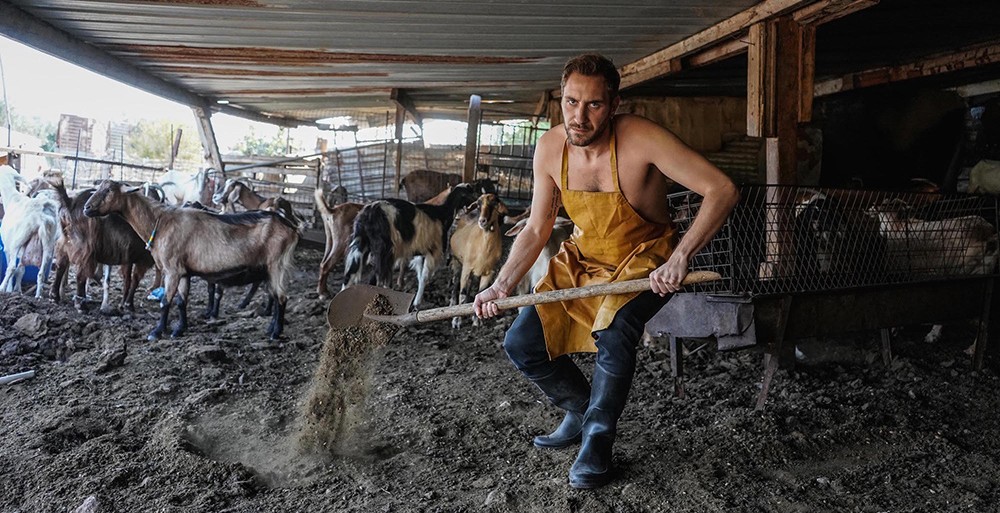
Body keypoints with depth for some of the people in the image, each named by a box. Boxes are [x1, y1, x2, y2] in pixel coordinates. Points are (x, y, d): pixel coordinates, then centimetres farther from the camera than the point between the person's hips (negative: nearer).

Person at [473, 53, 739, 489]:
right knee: (521, 343, -4)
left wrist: (679, 258, -37)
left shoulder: (640, 139, -26)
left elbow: (722, 191, -28)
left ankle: (597, 440, -9)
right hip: (581, 261, 5)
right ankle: (582, 409, 22)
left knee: (613, 333, -34)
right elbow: (536, 229, -2)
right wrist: (501, 286, -13)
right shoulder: (550, 149, -11)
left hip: (644, 263, -5)